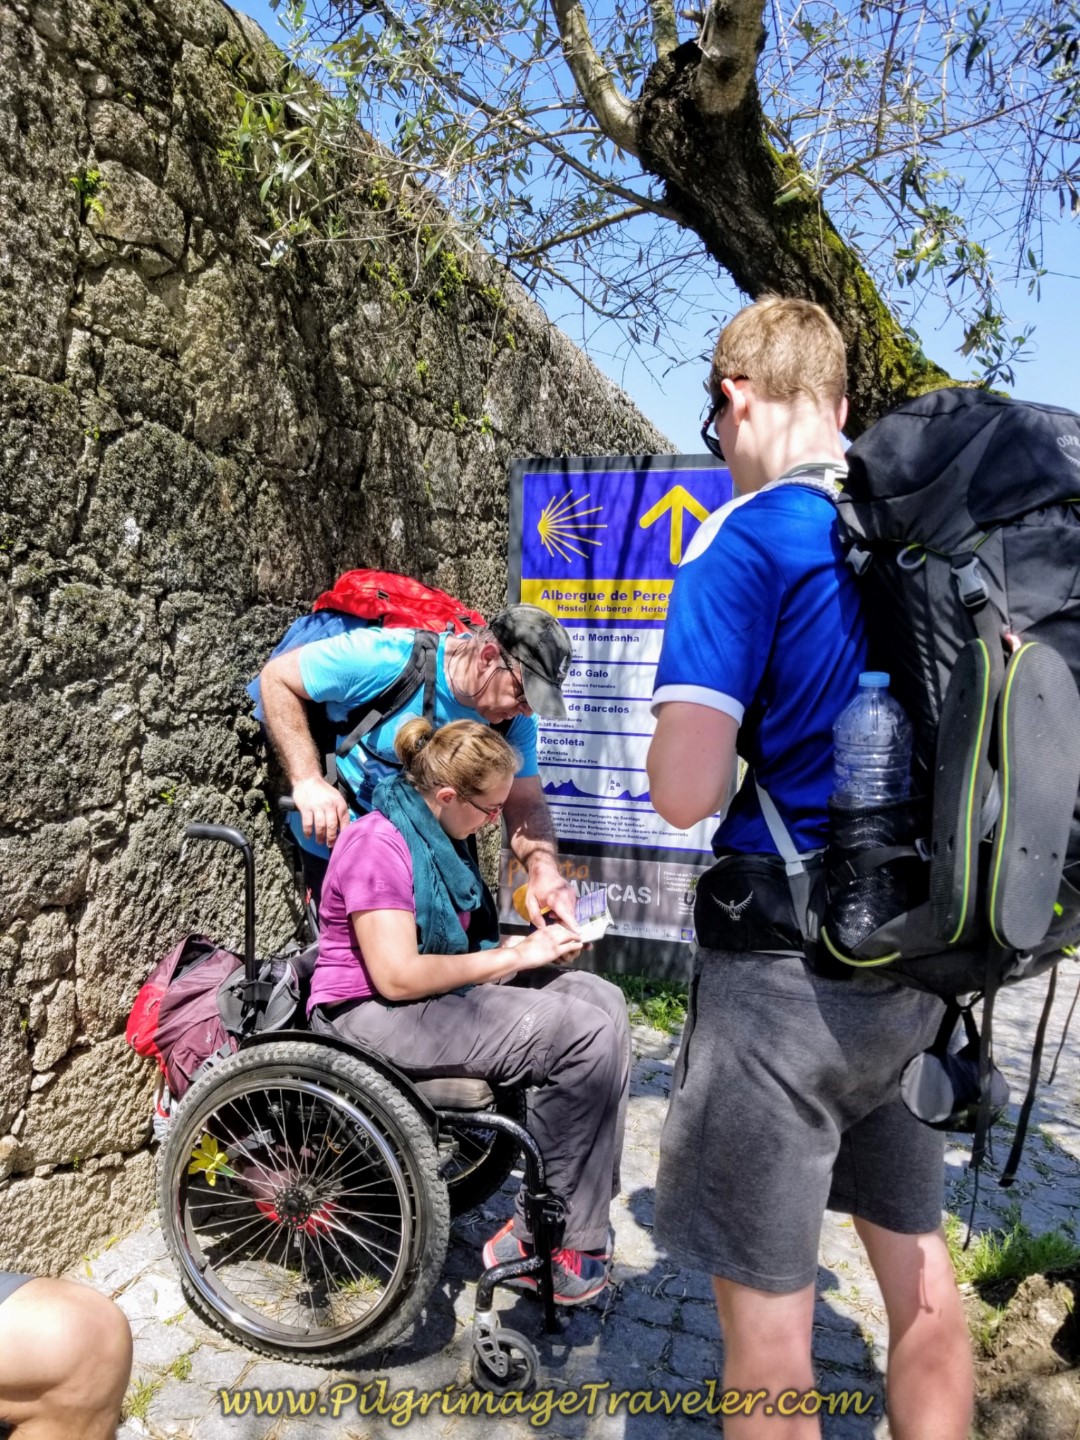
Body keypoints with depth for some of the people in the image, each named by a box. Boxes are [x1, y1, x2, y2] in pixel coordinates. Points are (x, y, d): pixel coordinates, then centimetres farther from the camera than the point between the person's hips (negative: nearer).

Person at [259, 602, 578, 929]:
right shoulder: (386, 657, -31)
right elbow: (276, 676, -21)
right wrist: (307, 780, -32)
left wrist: (544, 870, -35)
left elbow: (525, 802, -13)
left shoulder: (514, 717, -16)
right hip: (335, 839, -4)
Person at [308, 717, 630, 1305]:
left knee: (601, 999, -4)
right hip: (373, 1015, -10)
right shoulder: (377, 844, -18)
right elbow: (398, 976, -25)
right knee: (585, 1035, -21)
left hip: (442, 993, 10)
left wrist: (531, 942, 5)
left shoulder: (437, 834, 12)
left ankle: (581, 1221, -6)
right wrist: (515, 956, -17)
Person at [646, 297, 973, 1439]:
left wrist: (685, 719, -2)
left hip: (787, 974, -7)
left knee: (764, 1309, 11)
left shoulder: (746, 540, -16)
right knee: (918, 1267, 23)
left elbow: (684, 793, -24)